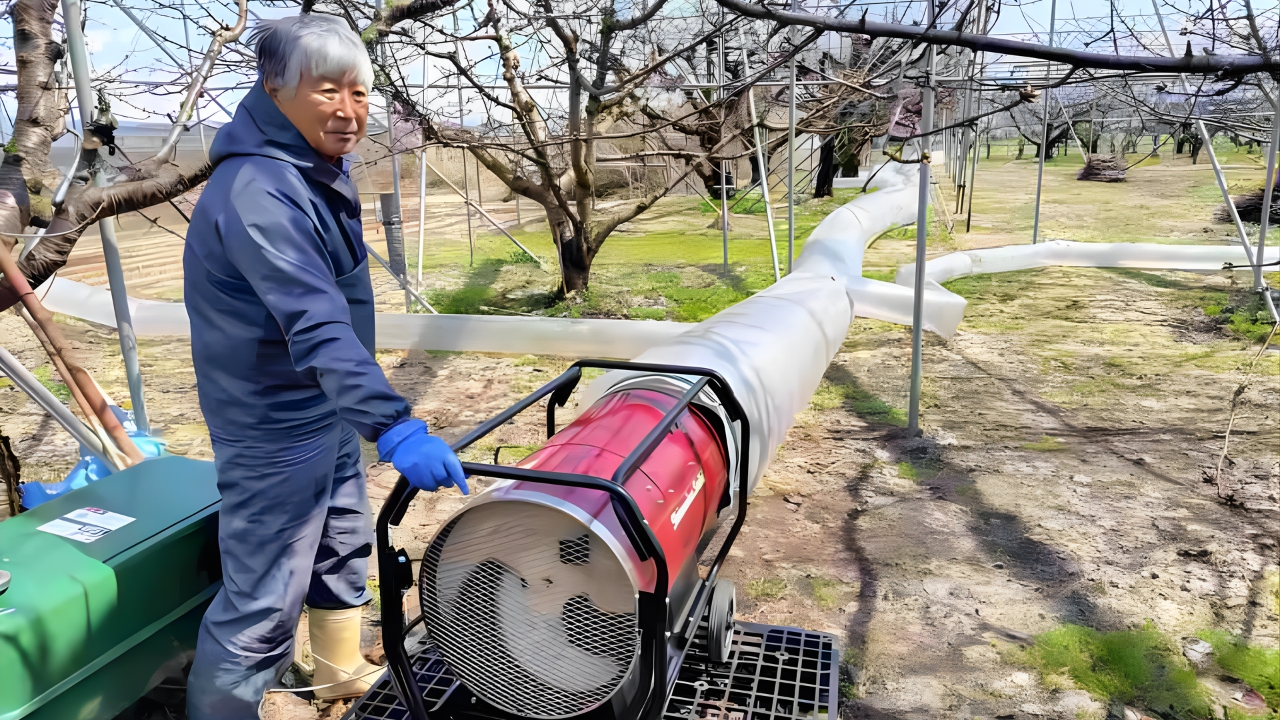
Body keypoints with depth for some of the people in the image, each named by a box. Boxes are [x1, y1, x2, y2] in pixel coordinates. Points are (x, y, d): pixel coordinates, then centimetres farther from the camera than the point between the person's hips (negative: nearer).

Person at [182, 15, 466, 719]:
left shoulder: (320, 167, 6)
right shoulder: (258, 193, -27)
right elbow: (317, 326, -40)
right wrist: (394, 427, -49)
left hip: (327, 413, 10)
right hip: (277, 429, -10)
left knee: (343, 552, 24)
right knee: (265, 603, 0)